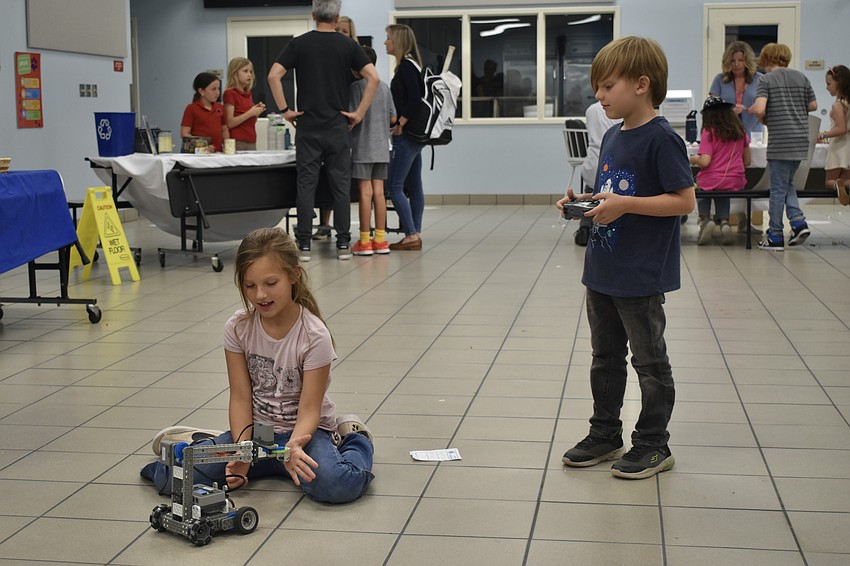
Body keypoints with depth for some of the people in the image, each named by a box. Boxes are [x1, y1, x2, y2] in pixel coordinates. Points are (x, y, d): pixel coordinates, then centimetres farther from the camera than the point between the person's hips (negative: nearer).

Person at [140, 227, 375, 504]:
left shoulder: (314, 335, -17)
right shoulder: (238, 327, -7)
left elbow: (309, 410, -17)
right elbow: (241, 398, -6)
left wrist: (294, 446, -38)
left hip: (304, 430, -3)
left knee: (337, 484, -35)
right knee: (173, 476, -18)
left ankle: (353, 438, 1)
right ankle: (203, 441, 18)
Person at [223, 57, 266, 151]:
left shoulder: (248, 94, 17)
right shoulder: (230, 93, -5)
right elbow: (229, 123, -14)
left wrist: (257, 112, 5)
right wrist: (250, 113, -17)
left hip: (251, 142, 7)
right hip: (237, 143, -7)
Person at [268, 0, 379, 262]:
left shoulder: (299, 44, 1)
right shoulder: (348, 45, 1)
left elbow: (273, 76, -8)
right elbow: (373, 78, -9)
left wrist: (284, 110, -2)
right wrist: (359, 113, -4)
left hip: (308, 125, 0)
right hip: (338, 126, 0)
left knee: (306, 184, 3)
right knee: (341, 185, 5)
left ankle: (304, 245, 2)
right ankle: (343, 244, 5)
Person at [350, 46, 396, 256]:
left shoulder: (356, 86, -9)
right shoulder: (384, 87, 10)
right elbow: (393, 118, 13)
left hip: (363, 147, -6)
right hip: (382, 147, 6)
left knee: (365, 192, -4)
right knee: (378, 192, 7)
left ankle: (364, 241, -1)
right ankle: (380, 240, 9)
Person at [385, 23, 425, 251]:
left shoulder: (406, 66, -13)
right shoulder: (410, 65, 16)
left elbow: (414, 98, -22)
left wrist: (400, 124, -18)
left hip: (406, 135, -10)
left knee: (394, 185, -8)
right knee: (414, 186, 9)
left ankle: (411, 235, -9)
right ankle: (415, 234, 12)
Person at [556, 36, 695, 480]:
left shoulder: (660, 139, -16)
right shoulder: (612, 136, 10)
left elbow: (684, 200, -20)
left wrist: (624, 204, -24)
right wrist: (583, 201, 1)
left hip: (641, 276, -9)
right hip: (602, 271, 9)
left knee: (649, 360, 5)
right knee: (605, 357, 17)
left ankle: (653, 446, 16)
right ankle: (604, 435, 30)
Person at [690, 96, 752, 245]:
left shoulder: (709, 132, -10)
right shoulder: (740, 131, 5)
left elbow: (705, 162, -18)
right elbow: (747, 161, 10)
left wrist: (694, 159, 3)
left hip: (711, 182, -3)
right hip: (735, 182, 3)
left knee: (702, 184, 32)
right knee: (722, 193, 36)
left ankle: (705, 219, 9)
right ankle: (724, 221, 9)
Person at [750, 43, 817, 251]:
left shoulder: (766, 80, -7)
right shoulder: (801, 77, 9)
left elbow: (759, 108, -20)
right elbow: (813, 105, 14)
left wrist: (750, 110, 1)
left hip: (780, 142, -6)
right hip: (801, 141, 6)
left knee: (778, 188, 1)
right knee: (787, 183, 21)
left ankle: (775, 237, 7)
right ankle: (798, 222, 5)